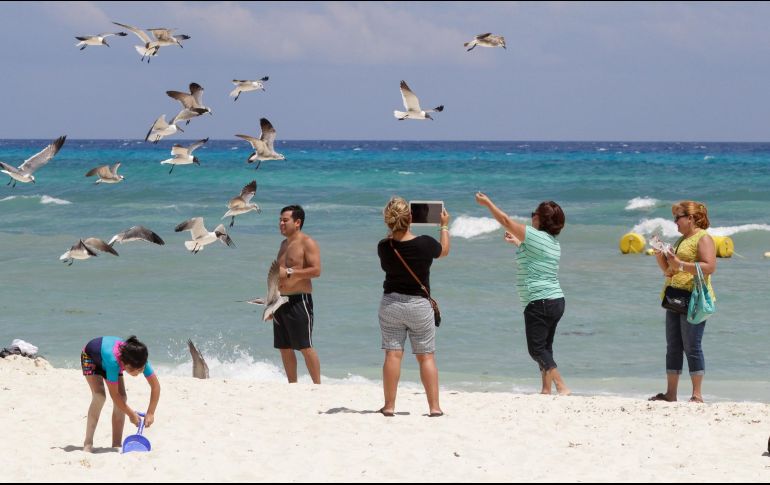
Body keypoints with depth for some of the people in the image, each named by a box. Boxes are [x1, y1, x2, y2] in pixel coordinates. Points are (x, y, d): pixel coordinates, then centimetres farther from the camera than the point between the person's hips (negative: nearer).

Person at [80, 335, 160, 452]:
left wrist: (150, 413, -25)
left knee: (122, 397, -9)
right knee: (99, 396, -24)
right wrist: (131, 414, -28)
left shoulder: (140, 360, -33)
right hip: (91, 356, -5)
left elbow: (156, 386, -22)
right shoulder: (113, 361, -47)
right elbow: (114, 394, -37)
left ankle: (117, 444, -1)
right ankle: (88, 444, -21)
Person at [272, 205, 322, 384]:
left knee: (305, 347, -10)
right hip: (281, 301, 8)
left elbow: (316, 270, -17)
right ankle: (292, 385, 14)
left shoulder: (307, 243, -7)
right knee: (284, 348, 8)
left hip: (299, 300, -8)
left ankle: (317, 385, -6)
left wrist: (289, 272, -21)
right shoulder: (285, 244, 19)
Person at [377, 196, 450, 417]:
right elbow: (444, 250, 7)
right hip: (419, 305, -2)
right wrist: (444, 226, 22)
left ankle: (389, 405, 5)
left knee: (393, 355, 5)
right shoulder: (425, 244, -16)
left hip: (390, 303, 2)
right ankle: (434, 407, 3)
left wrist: (393, 231, 22)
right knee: (426, 356, 5)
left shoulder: (384, 247, -11)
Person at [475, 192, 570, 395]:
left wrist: (487, 203, 8)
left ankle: (562, 388, -19)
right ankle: (546, 389, 13)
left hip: (539, 302, -9)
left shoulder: (535, 235, -12)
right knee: (545, 348, 15)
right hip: (556, 301, 9)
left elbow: (505, 221, -5)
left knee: (537, 349, -9)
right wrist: (517, 242, 50)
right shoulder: (553, 242, 15)